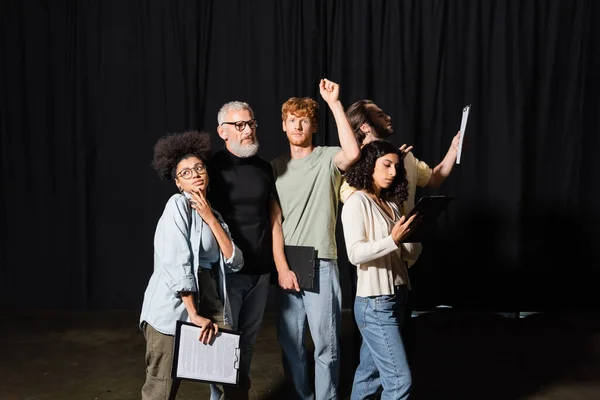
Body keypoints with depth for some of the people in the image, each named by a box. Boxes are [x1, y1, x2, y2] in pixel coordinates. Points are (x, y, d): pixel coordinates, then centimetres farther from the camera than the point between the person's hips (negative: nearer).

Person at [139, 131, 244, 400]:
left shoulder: (213, 215, 15)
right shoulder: (178, 204, -5)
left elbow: (234, 263, 1)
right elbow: (176, 263, -15)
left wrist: (210, 219, -5)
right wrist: (193, 315, -15)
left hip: (210, 309, 7)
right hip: (174, 312, -6)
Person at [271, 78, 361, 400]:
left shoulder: (327, 159, 1)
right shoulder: (275, 167, 10)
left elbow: (353, 153, -24)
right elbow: (273, 222, 5)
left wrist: (334, 103, -21)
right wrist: (282, 267, -5)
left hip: (321, 265, -3)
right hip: (285, 266, 3)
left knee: (326, 345, 1)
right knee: (290, 343, 10)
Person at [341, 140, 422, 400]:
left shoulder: (392, 205, 13)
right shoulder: (357, 202, -8)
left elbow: (409, 256, 10)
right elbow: (355, 254, -19)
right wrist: (393, 240, -29)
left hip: (395, 298, 7)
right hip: (374, 303, -7)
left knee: (370, 373, 13)